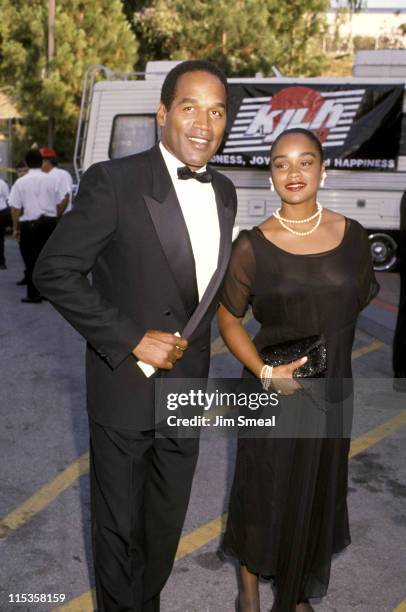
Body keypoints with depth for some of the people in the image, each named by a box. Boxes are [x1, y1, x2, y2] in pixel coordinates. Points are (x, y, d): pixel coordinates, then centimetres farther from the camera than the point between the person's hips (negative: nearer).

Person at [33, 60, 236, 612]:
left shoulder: (224, 192, 3)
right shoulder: (113, 182, -17)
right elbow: (54, 272, -17)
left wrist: (192, 348, 6)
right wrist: (133, 339, -19)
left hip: (187, 388, 6)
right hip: (126, 388, -5)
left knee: (167, 523, 22)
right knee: (118, 524, 15)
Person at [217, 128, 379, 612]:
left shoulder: (351, 235, -4)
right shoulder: (252, 246, -12)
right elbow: (228, 320, -5)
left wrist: (328, 352, 6)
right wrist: (265, 372, -19)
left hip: (331, 389, 3)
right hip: (273, 390, -3)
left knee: (318, 490, 17)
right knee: (264, 489, 11)